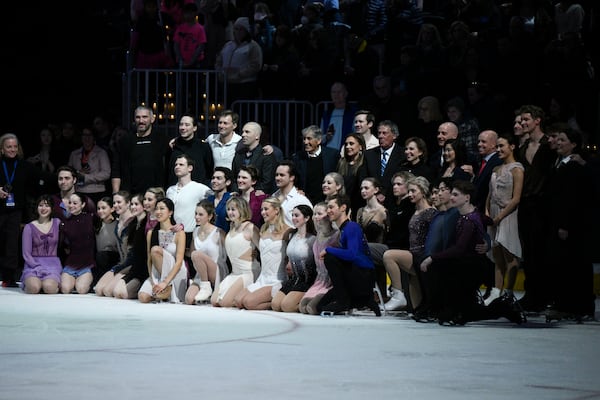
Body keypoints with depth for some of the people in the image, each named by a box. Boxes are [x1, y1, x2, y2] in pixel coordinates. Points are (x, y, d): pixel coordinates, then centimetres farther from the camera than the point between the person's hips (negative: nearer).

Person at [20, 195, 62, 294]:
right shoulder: (29, 227, 3)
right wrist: (39, 268, -12)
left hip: (53, 263, 1)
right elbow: (26, 254, -1)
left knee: (49, 288, -31)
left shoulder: (57, 223, 9)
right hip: (34, 264, -1)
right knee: (34, 288, -32)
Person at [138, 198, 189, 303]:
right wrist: (153, 282, -13)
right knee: (143, 297, -28)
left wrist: (165, 282, -25)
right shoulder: (151, 233, 6)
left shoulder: (178, 233, -8)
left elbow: (179, 262, -15)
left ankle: (168, 289, -23)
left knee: (156, 250, -29)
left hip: (175, 274, -3)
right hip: (158, 273, 3)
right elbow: (149, 260, 3)